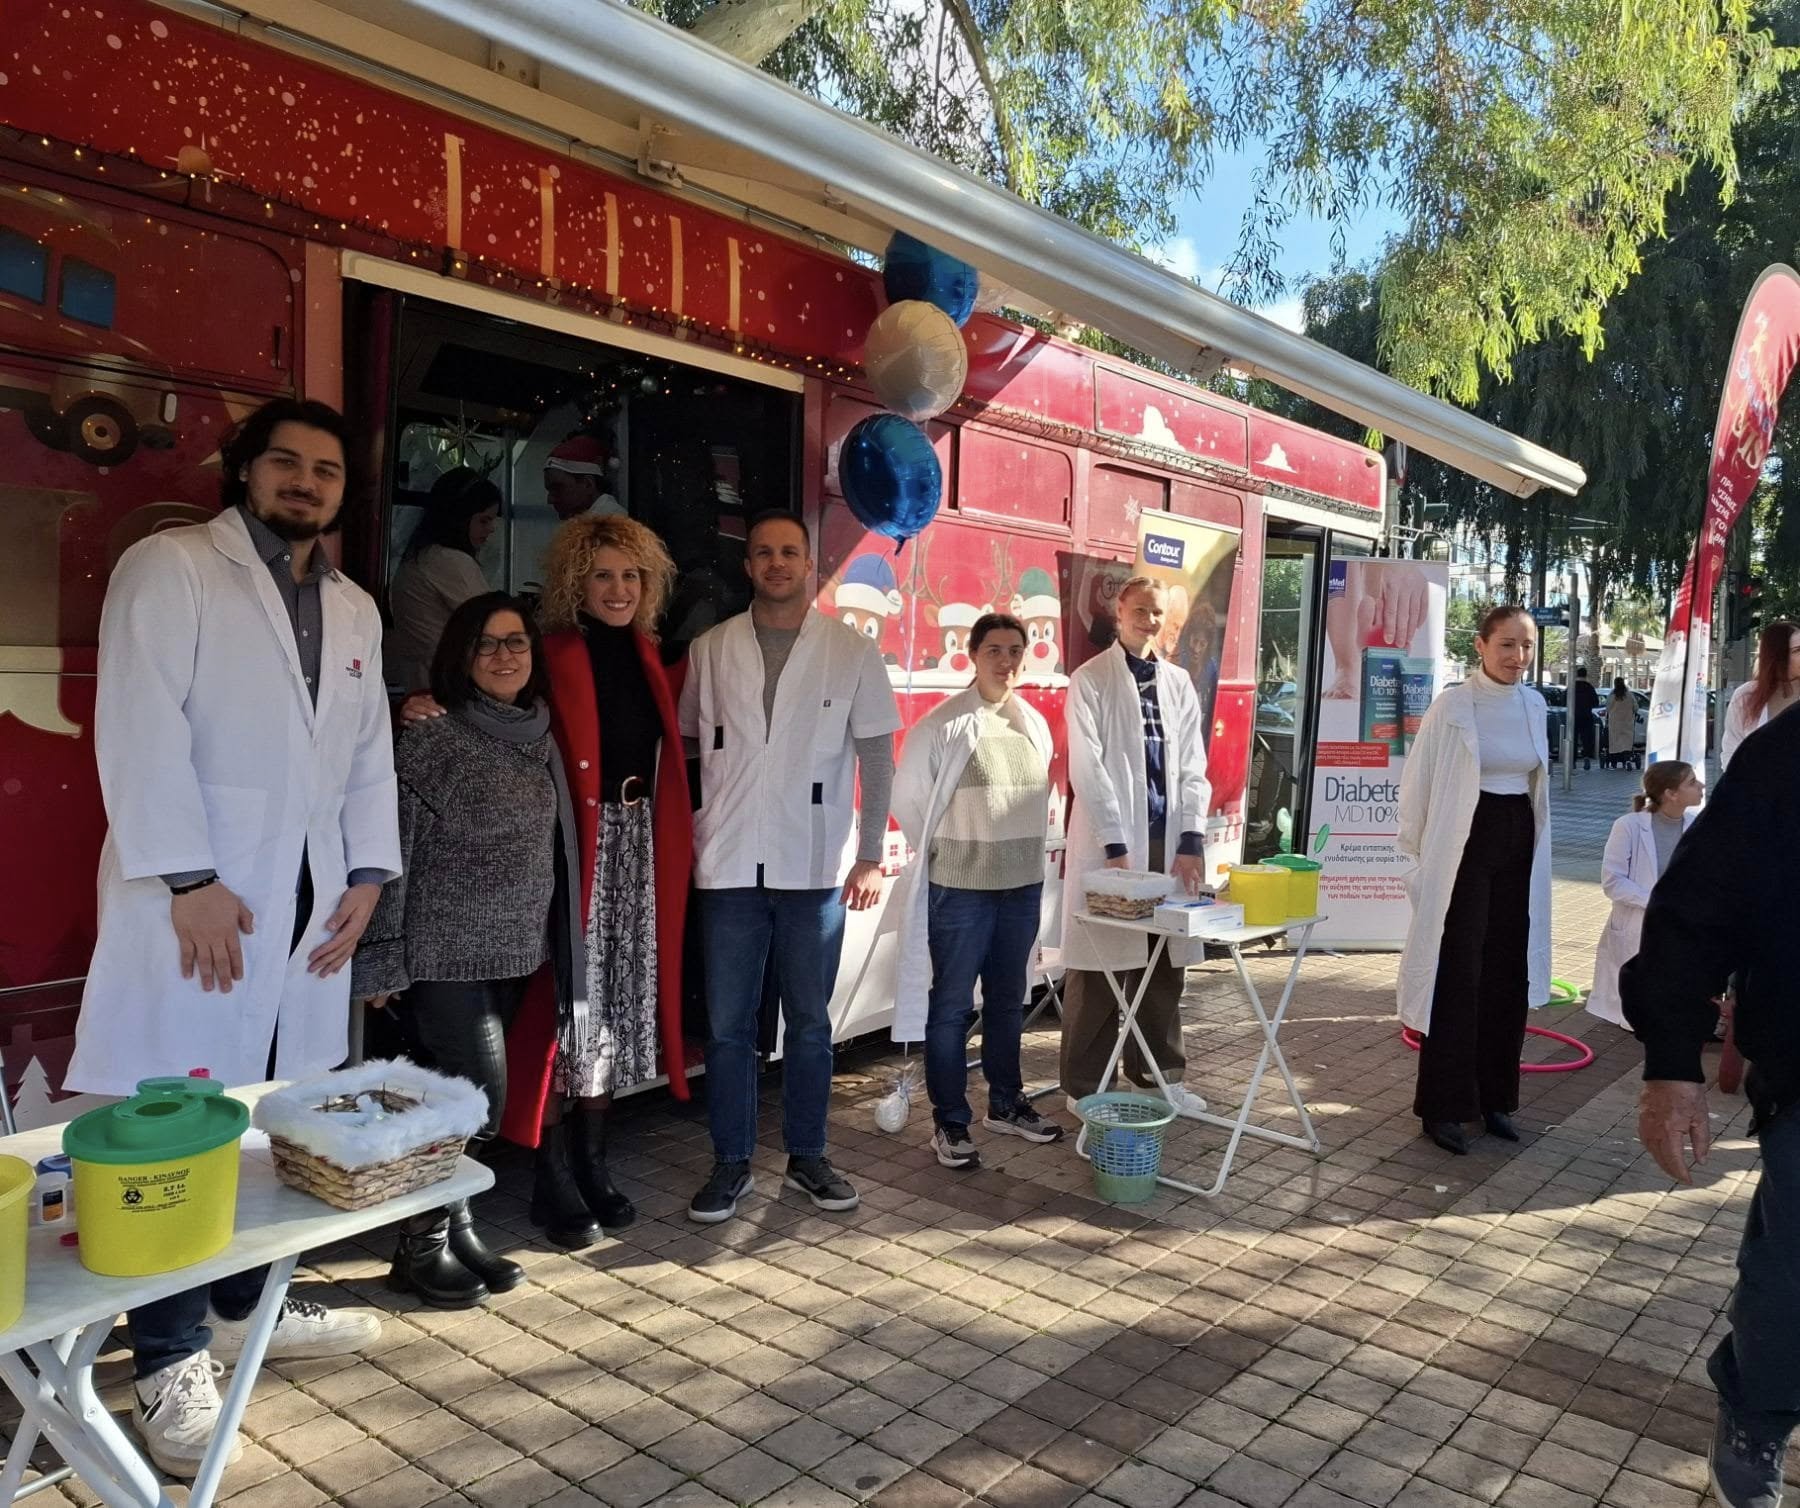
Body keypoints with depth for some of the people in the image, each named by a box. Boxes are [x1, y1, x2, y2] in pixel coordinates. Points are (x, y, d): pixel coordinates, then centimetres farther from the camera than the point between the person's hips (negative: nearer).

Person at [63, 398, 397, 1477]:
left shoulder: (355, 608, 18)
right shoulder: (170, 567, -1)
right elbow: (142, 729, -10)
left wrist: (367, 874, 6)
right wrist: (188, 880, -16)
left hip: (310, 899, 6)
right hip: (197, 893, -5)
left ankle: (246, 1308, 25)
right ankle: (172, 1360, 11)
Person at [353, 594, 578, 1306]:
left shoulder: (539, 742, 8)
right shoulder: (430, 741, -12)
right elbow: (394, 849, -12)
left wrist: (554, 947, 14)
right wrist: (382, 958, -12)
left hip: (512, 953, 6)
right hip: (446, 955, -6)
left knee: (467, 1097, 12)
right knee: (476, 1094, -6)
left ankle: (456, 1228, 26)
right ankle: (421, 1247, 12)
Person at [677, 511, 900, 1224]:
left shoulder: (851, 650, 1)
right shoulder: (710, 649, 5)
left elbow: (878, 755, 1)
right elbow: (684, 744, 12)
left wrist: (870, 856, -3)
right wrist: (690, 833, 3)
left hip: (815, 866, -1)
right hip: (730, 865, 1)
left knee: (809, 1019, 10)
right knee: (727, 1024, 6)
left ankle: (807, 1155, 25)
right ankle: (731, 1163, 20)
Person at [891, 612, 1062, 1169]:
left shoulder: (1036, 725, 7)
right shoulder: (943, 724, -11)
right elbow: (907, 798, -5)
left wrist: (1025, 852, 14)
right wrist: (943, 853, 4)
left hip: (1024, 884, 6)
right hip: (960, 888, -5)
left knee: (1008, 999, 17)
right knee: (952, 1005, 2)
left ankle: (1006, 1104, 32)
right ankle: (950, 1122, 14)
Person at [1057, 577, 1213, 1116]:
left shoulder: (1179, 682, 13)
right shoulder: (1090, 680, -2)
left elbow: (1192, 768, 10)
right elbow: (1087, 770, -8)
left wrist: (1191, 841, -1)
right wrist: (1116, 846, -14)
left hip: (1169, 840, 5)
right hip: (1110, 842, -4)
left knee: (1165, 964, 10)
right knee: (1100, 965, 0)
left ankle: (1159, 1074, 25)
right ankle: (1084, 1085, 12)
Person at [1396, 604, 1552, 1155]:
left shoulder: (1534, 705, 7)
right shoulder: (1452, 706, -11)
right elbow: (1418, 782, -6)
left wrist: (1535, 846, 20)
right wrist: (1420, 852, -4)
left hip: (1519, 844, 6)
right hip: (1466, 845, -6)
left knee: (1507, 974, 9)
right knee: (1458, 975, -3)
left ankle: (1494, 1095, 23)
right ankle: (1442, 1105, 7)